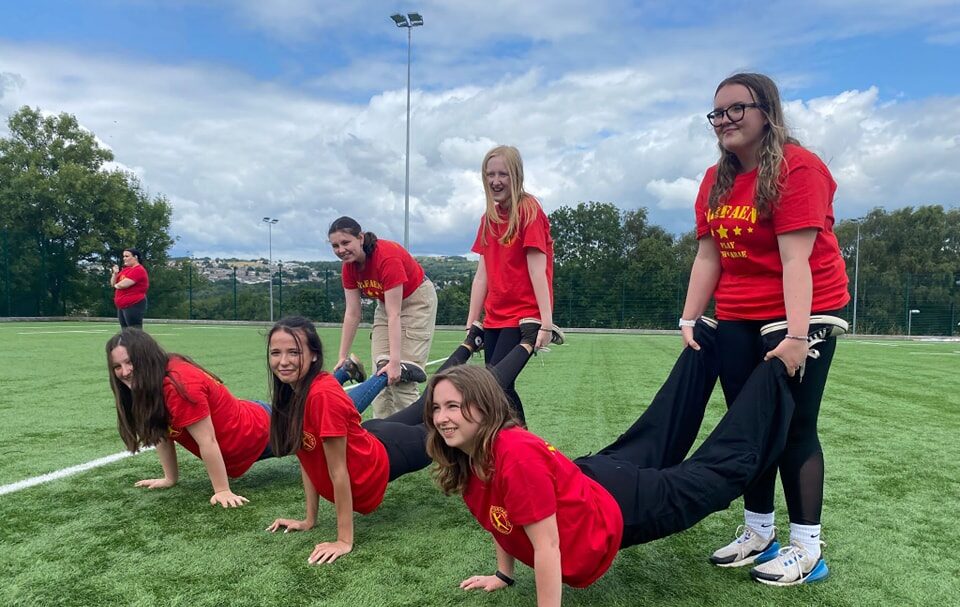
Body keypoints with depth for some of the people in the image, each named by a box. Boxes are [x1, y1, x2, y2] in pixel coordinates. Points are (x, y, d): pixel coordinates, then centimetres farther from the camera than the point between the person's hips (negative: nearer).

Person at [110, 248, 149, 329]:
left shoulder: (138, 270, -14)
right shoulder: (125, 269, 16)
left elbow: (123, 284, -21)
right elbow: (113, 284, 17)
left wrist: (116, 285, 1)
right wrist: (115, 273, -2)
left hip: (134, 305, -10)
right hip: (121, 306, 10)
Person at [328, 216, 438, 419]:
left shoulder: (387, 257, -33)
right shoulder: (349, 265, -12)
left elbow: (394, 315, -35)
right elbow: (352, 314, -9)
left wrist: (395, 362, -38)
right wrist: (342, 357, -11)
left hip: (416, 300, -7)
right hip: (386, 303, 7)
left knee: (400, 377, -13)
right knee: (380, 373, 0)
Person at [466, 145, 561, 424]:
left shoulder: (529, 210, -7)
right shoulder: (489, 218, 12)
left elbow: (538, 270, -14)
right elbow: (482, 275, 12)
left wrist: (546, 321, -19)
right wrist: (471, 323, 10)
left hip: (523, 316, -7)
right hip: (494, 318, 7)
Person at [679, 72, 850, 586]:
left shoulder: (797, 168, -15)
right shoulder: (716, 180, 7)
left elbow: (795, 258, -23)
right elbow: (708, 255, 5)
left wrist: (796, 335, -27)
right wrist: (689, 319, -1)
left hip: (801, 314, -7)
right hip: (738, 321, 7)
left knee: (794, 427, -3)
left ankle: (806, 547, 10)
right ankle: (758, 533, 22)